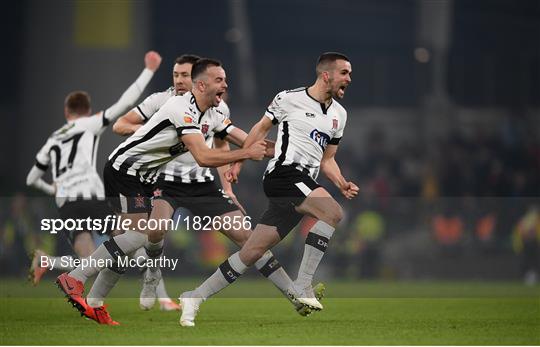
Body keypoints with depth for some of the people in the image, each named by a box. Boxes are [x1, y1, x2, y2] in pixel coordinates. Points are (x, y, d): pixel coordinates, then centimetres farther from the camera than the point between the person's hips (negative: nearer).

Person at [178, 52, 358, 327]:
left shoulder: (339, 114, 20)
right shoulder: (289, 99, 1)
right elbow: (261, 128, 13)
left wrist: (342, 185, 7)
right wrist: (238, 163, 13)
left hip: (305, 185, 7)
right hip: (285, 172, -7)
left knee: (253, 251, 3)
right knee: (333, 212, -28)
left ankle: (195, 297, 10)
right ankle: (303, 286, -25)